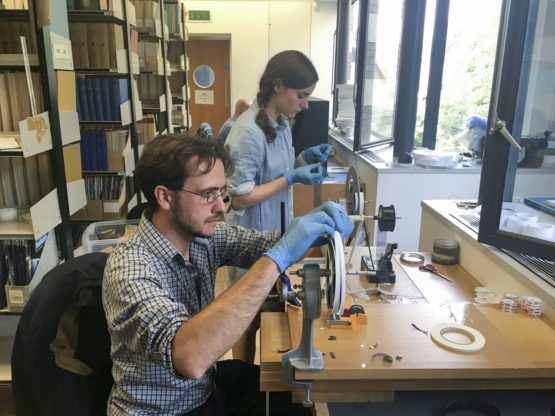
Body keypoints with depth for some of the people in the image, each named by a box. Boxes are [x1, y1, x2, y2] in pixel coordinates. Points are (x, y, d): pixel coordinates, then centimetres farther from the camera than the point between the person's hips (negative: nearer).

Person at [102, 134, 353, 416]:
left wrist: (315, 231, -22)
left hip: (204, 384, 6)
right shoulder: (129, 267, -30)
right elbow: (191, 359, -44)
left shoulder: (202, 234, -10)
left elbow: (263, 242, 0)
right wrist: (276, 258, -43)